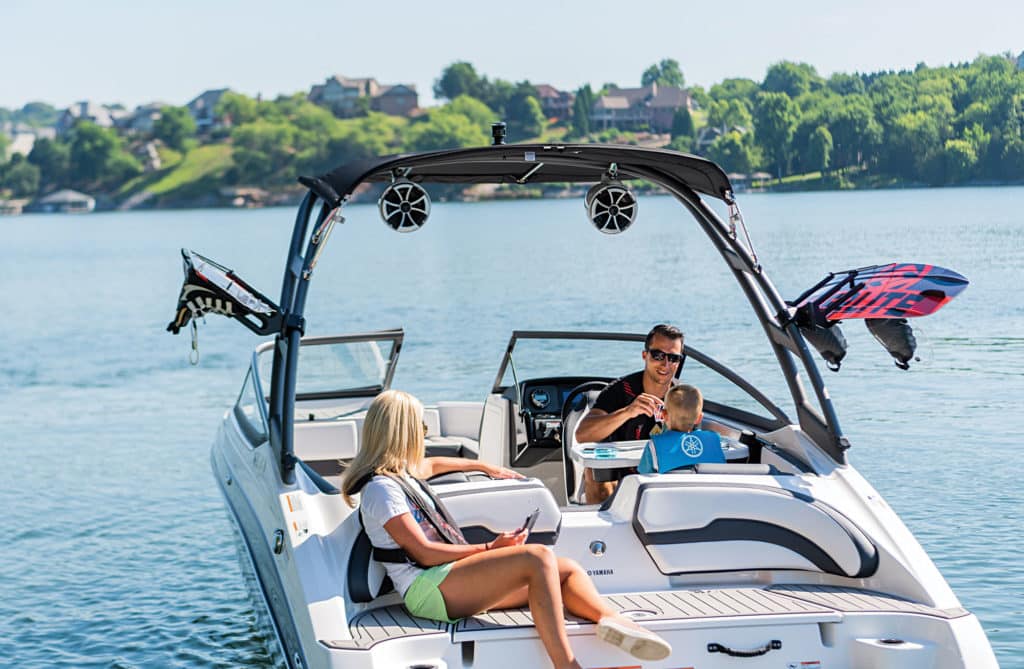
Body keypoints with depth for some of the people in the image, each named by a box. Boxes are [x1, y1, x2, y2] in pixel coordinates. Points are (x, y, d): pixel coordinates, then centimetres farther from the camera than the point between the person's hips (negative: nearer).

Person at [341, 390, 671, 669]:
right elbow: (425, 553, -14)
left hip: (452, 579, 10)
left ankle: (610, 618, -33)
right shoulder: (381, 488, -9)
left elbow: (433, 465, 45)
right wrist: (489, 547, -10)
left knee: (567, 569, -3)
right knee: (538, 558, -27)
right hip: (427, 590, -10)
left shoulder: (399, 471, 21)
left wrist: (486, 467, 52)